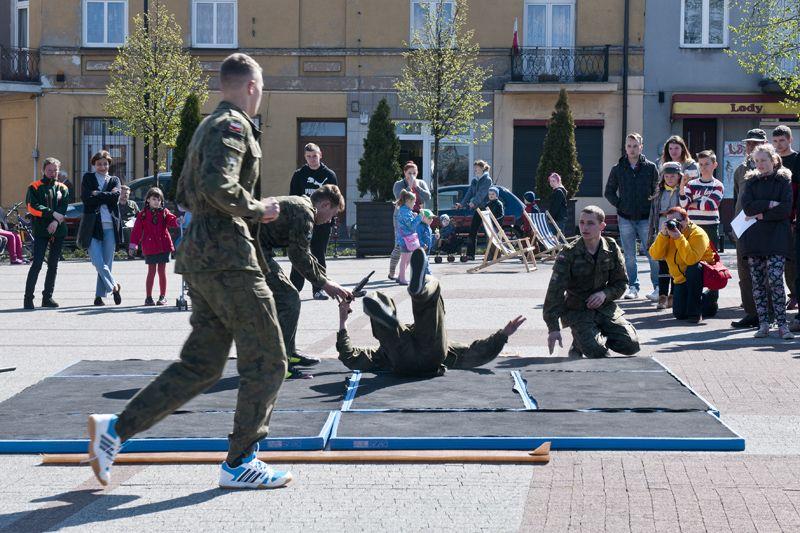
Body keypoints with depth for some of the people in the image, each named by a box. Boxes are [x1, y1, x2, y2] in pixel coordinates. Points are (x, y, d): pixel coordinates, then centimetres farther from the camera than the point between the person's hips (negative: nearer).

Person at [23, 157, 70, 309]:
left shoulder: (62, 188, 13)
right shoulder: (35, 187, 4)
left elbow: (63, 207, 0)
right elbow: (33, 207, -9)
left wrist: (56, 221, -17)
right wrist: (53, 213, -15)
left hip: (58, 230, 4)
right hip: (40, 230, -4)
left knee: (53, 265, 8)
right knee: (37, 264, -11)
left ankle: (47, 297, 15)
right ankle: (28, 298, -9)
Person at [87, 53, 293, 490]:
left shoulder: (207, 127, 21)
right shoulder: (233, 126, -10)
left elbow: (185, 194, 27)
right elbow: (217, 184, -27)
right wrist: (256, 209, -11)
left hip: (201, 257, 10)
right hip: (228, 257, -10)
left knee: (200, 364, 12)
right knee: (266, 360, -1)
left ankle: (115, 428, 7)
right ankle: (239, 463, 4)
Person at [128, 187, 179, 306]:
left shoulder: (164, 212, 7)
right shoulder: (143, 214, 3)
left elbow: (171, 220, -11)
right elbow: (137, 230, 3)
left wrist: (177, 221, -34)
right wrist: (133, 245, -1)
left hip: (164, 246, 1)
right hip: (150, 247, -1)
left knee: (162, 271, 5)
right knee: (151, 271, 1)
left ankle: (163, 296, 11)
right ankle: (148, 297, 8)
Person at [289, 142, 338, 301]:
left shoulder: (329, 175, 7)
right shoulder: (299, 175, 7)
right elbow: (293, 198, 6)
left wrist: (331, 221, -7)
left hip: (323, 222, 0)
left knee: (319, 256, 5)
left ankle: (319, 289, 10)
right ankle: (294, 287, 4)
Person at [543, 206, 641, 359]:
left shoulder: (611, 248, -1)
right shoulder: (568, 254, -12)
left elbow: (621, 282, 8)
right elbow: (555, 291, -17)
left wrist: (605, 294, -15)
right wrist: (553, 328, -25)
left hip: (605, 307, 4)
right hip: (577, 310, -4)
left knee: (631, 345, -12)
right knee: (596, 351, -25)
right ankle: (579, 344, 11)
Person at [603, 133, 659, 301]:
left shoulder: (650, 167, 3)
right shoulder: (618, 169, 6)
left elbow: (658, 192, 7)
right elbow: (609, 192, 15)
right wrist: (620, 206, 4)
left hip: (646, 218, -2)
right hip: (625, 219, 2)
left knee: (653, 255, -4)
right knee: (629, 257, 5)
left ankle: (658, 287, 3)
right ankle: (633, 287, 12)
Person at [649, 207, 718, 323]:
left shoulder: (697, 234, -21)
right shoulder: (668, 233, -2)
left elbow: (691, 260, -38)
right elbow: (655, 255, -16)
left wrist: (679, 237, -37)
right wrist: (663, 235, -27)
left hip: (702, 274, -6)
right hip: (681, 279, 6)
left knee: (693, 268, -40)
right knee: (679, 314, -3)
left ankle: (694, 311, -24)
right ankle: (709, 297, 25)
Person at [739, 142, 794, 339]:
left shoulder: (784, 180, 6)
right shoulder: (751, 181, 14)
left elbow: (786, 209, -7)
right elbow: (747, 206, -1)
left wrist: (762, 215, -8)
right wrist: (769, 204, -9)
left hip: (776, 238, -3)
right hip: (754, 238, 3)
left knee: (775, 280, -14)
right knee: (758, 283, 2)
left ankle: (782, 324, -10)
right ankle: (763, 324, 6)